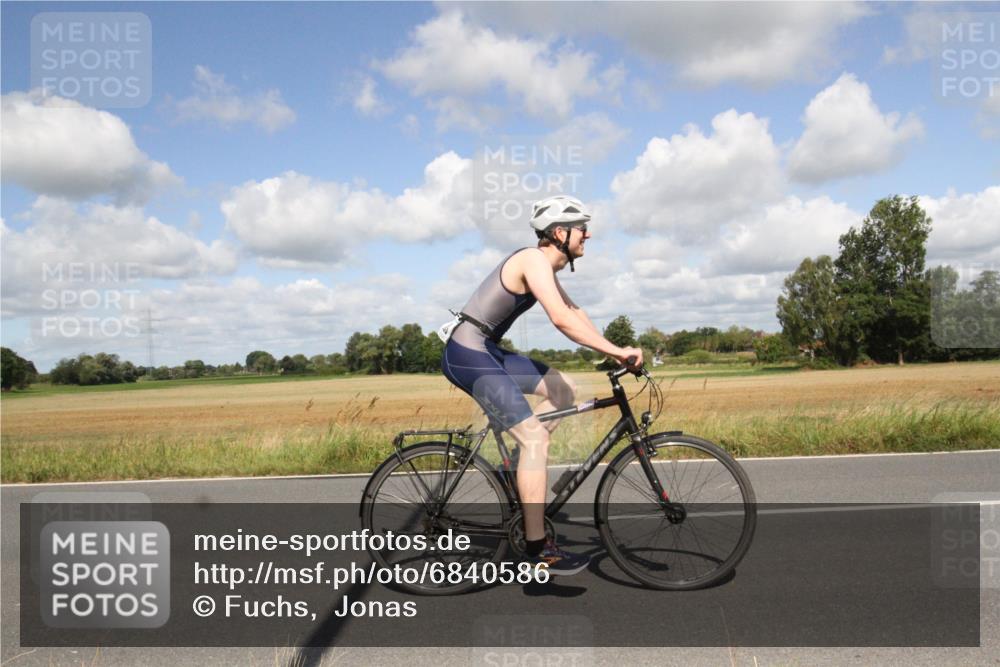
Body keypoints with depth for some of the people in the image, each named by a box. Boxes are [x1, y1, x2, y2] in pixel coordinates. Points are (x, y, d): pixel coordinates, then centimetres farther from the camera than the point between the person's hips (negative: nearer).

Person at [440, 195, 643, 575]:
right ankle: (538, 548, -8)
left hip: (486, 351, 10)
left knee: (563, 390, 11)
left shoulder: (544, 266, 15)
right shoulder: (535, 260, -16)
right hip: (468, 355, -10)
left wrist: (612, 351, 15)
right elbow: (561, 319, -28)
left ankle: (523, 467, 14)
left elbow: (574, 310, 22)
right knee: (534, 437, -13)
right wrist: (616, 351, -24)